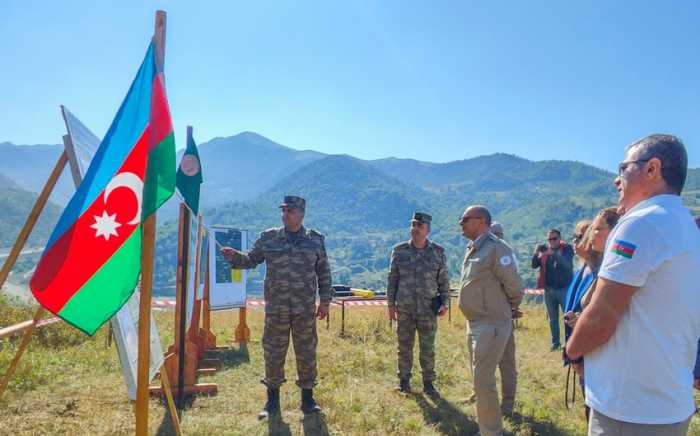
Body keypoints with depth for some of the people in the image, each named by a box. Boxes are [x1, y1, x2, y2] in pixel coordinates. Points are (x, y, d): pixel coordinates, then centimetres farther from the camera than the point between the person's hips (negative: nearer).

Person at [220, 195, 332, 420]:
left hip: (305, 309, 0)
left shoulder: (315, 240, 3)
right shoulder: (268, 238, 3)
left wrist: (325, 301, 5)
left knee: (306, 354, 8)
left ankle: (307, 398, 25)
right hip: (275, 309, 1)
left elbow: (324, 273, 8)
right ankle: (273, 400, 23)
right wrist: (234, 257, -13)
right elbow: (250, 259, 8)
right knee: (273, 354, 7)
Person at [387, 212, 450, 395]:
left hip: (428, 310, 0)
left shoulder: (438, 252, 2)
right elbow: (392, 278, 6)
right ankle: (404, 380, 25)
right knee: (404, 347, 10)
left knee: (428, 349, 7)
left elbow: (443, 280, 8)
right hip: (404, 309, 0)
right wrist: (391, 303, 1)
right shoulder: (399, 250, 2)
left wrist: (445, 302, 0)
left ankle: (428, 382, 22)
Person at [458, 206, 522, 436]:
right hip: (475, 323, 10)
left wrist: (509, 309, 0)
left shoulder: (496, 248, -18)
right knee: (481, 378, 19)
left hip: (490, 326, -10)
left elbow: (514, 286, -16)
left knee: (483, 380, -5)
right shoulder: (473, 249, 12)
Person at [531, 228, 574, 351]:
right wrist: (536, 253, -21)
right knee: (552, 318, 10)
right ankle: (555, 343, 17)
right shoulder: (544, 250, 7)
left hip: (564, 289, -4)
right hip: (549, 289, 4)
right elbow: (534, 266, -2)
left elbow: (566, 262, -23)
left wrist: (552, 253, -37)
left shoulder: (567, 249, -4)